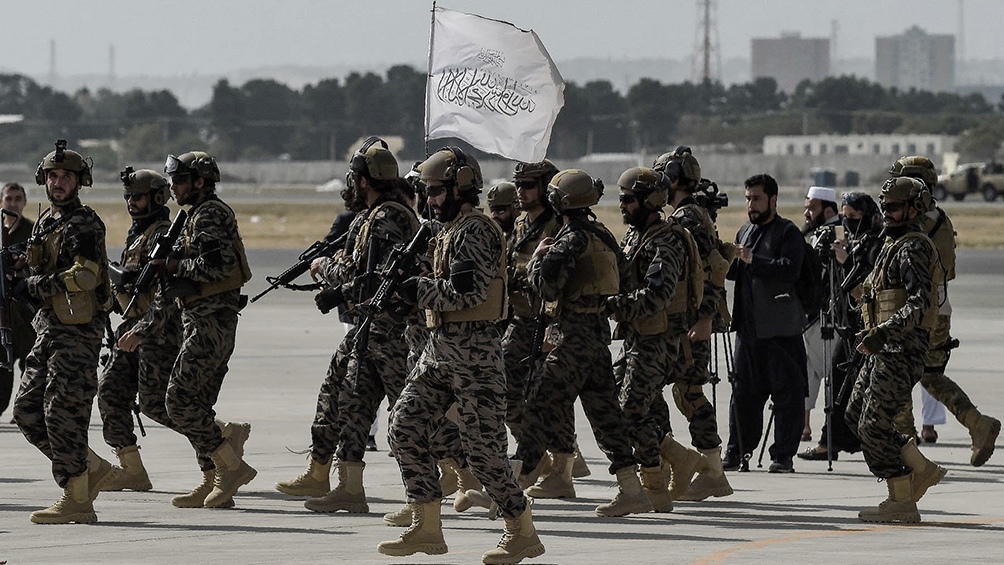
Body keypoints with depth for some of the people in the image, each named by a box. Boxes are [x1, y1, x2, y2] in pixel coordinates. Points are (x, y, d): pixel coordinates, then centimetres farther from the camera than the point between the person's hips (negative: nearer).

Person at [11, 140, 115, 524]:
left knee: (63, 411, -10)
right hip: (49, 328, 9)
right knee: (27, 410, 8)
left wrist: (35, 286, -16)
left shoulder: (85, 224, -10)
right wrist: (21, 268, 6)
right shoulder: (44, 223, 18)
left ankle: (76, 501, -5)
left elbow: (85, 275, -22)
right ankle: (91, 468, 18)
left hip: (78, 330, -9)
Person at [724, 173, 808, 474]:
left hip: (780, 327, -7)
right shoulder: (745, 232, 19)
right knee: (744, 391, 10)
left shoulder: (788, 232, -4)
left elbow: (789, 270, -19)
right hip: (748, 325, 7)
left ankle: (783, 455, -1)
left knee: (786, 392, -3)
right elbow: (736, 273, 22)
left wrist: (752, 260, -25)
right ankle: (737, 451, 17)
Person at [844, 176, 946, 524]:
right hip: (886, 350, 10)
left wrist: (883, 333, -33)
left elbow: (920, 302, -26)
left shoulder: (913, 248, -14)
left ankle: (901, 501, -4)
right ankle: (922, 469, 15)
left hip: (901, 350, -10)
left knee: (874, 424, -10)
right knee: (855, 414, 11)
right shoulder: (894, 244, 18)